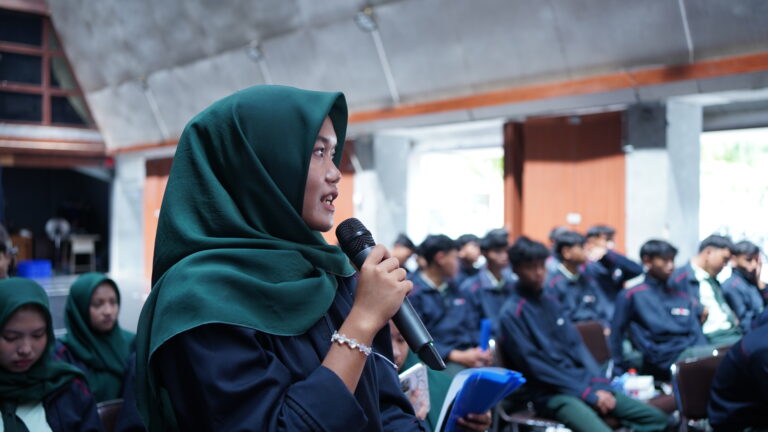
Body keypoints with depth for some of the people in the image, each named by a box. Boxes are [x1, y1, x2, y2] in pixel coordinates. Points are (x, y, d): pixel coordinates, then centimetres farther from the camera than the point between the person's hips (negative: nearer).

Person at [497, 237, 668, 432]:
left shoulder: (551, 302, 14)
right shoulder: (512, 314, -10)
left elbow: (577, 345, 13)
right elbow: (534, 367, -14)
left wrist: (600, 384, -3)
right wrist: (586, 393, -14)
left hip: (584, 381, 8)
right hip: (552, 393, -8)